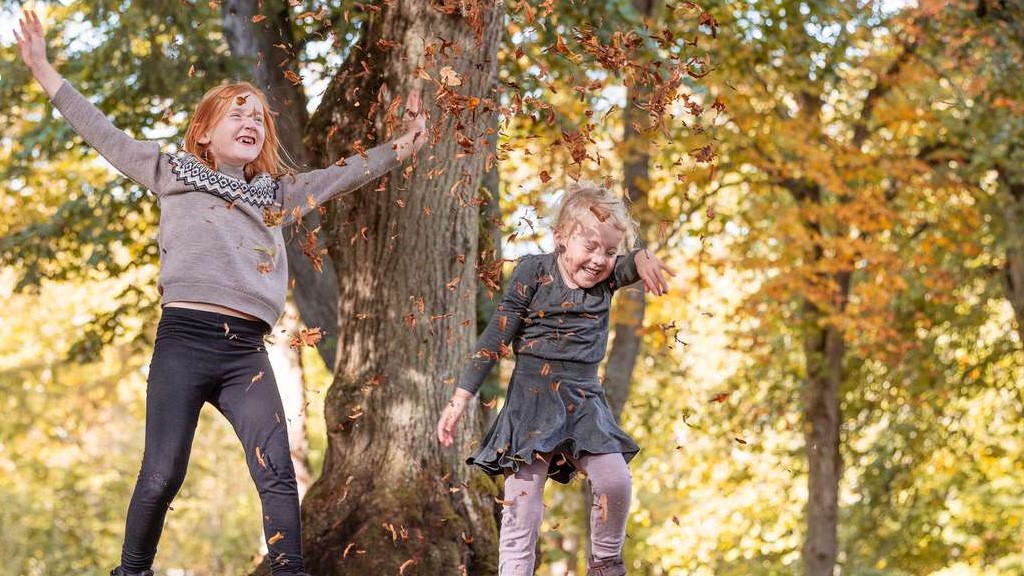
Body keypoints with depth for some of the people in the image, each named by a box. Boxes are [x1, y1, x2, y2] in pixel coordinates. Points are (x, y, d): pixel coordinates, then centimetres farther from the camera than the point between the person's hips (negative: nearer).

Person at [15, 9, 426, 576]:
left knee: (278, 476, -9)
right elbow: (104, 134, 11)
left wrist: (403, 144, 22)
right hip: (183, 341, -3)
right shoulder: (173, 174, 11)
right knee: (161, 477, -6)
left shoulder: (278, 193, 20)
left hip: (245, 352, 3)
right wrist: (41, 68, 9)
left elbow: (344, 174, 27)